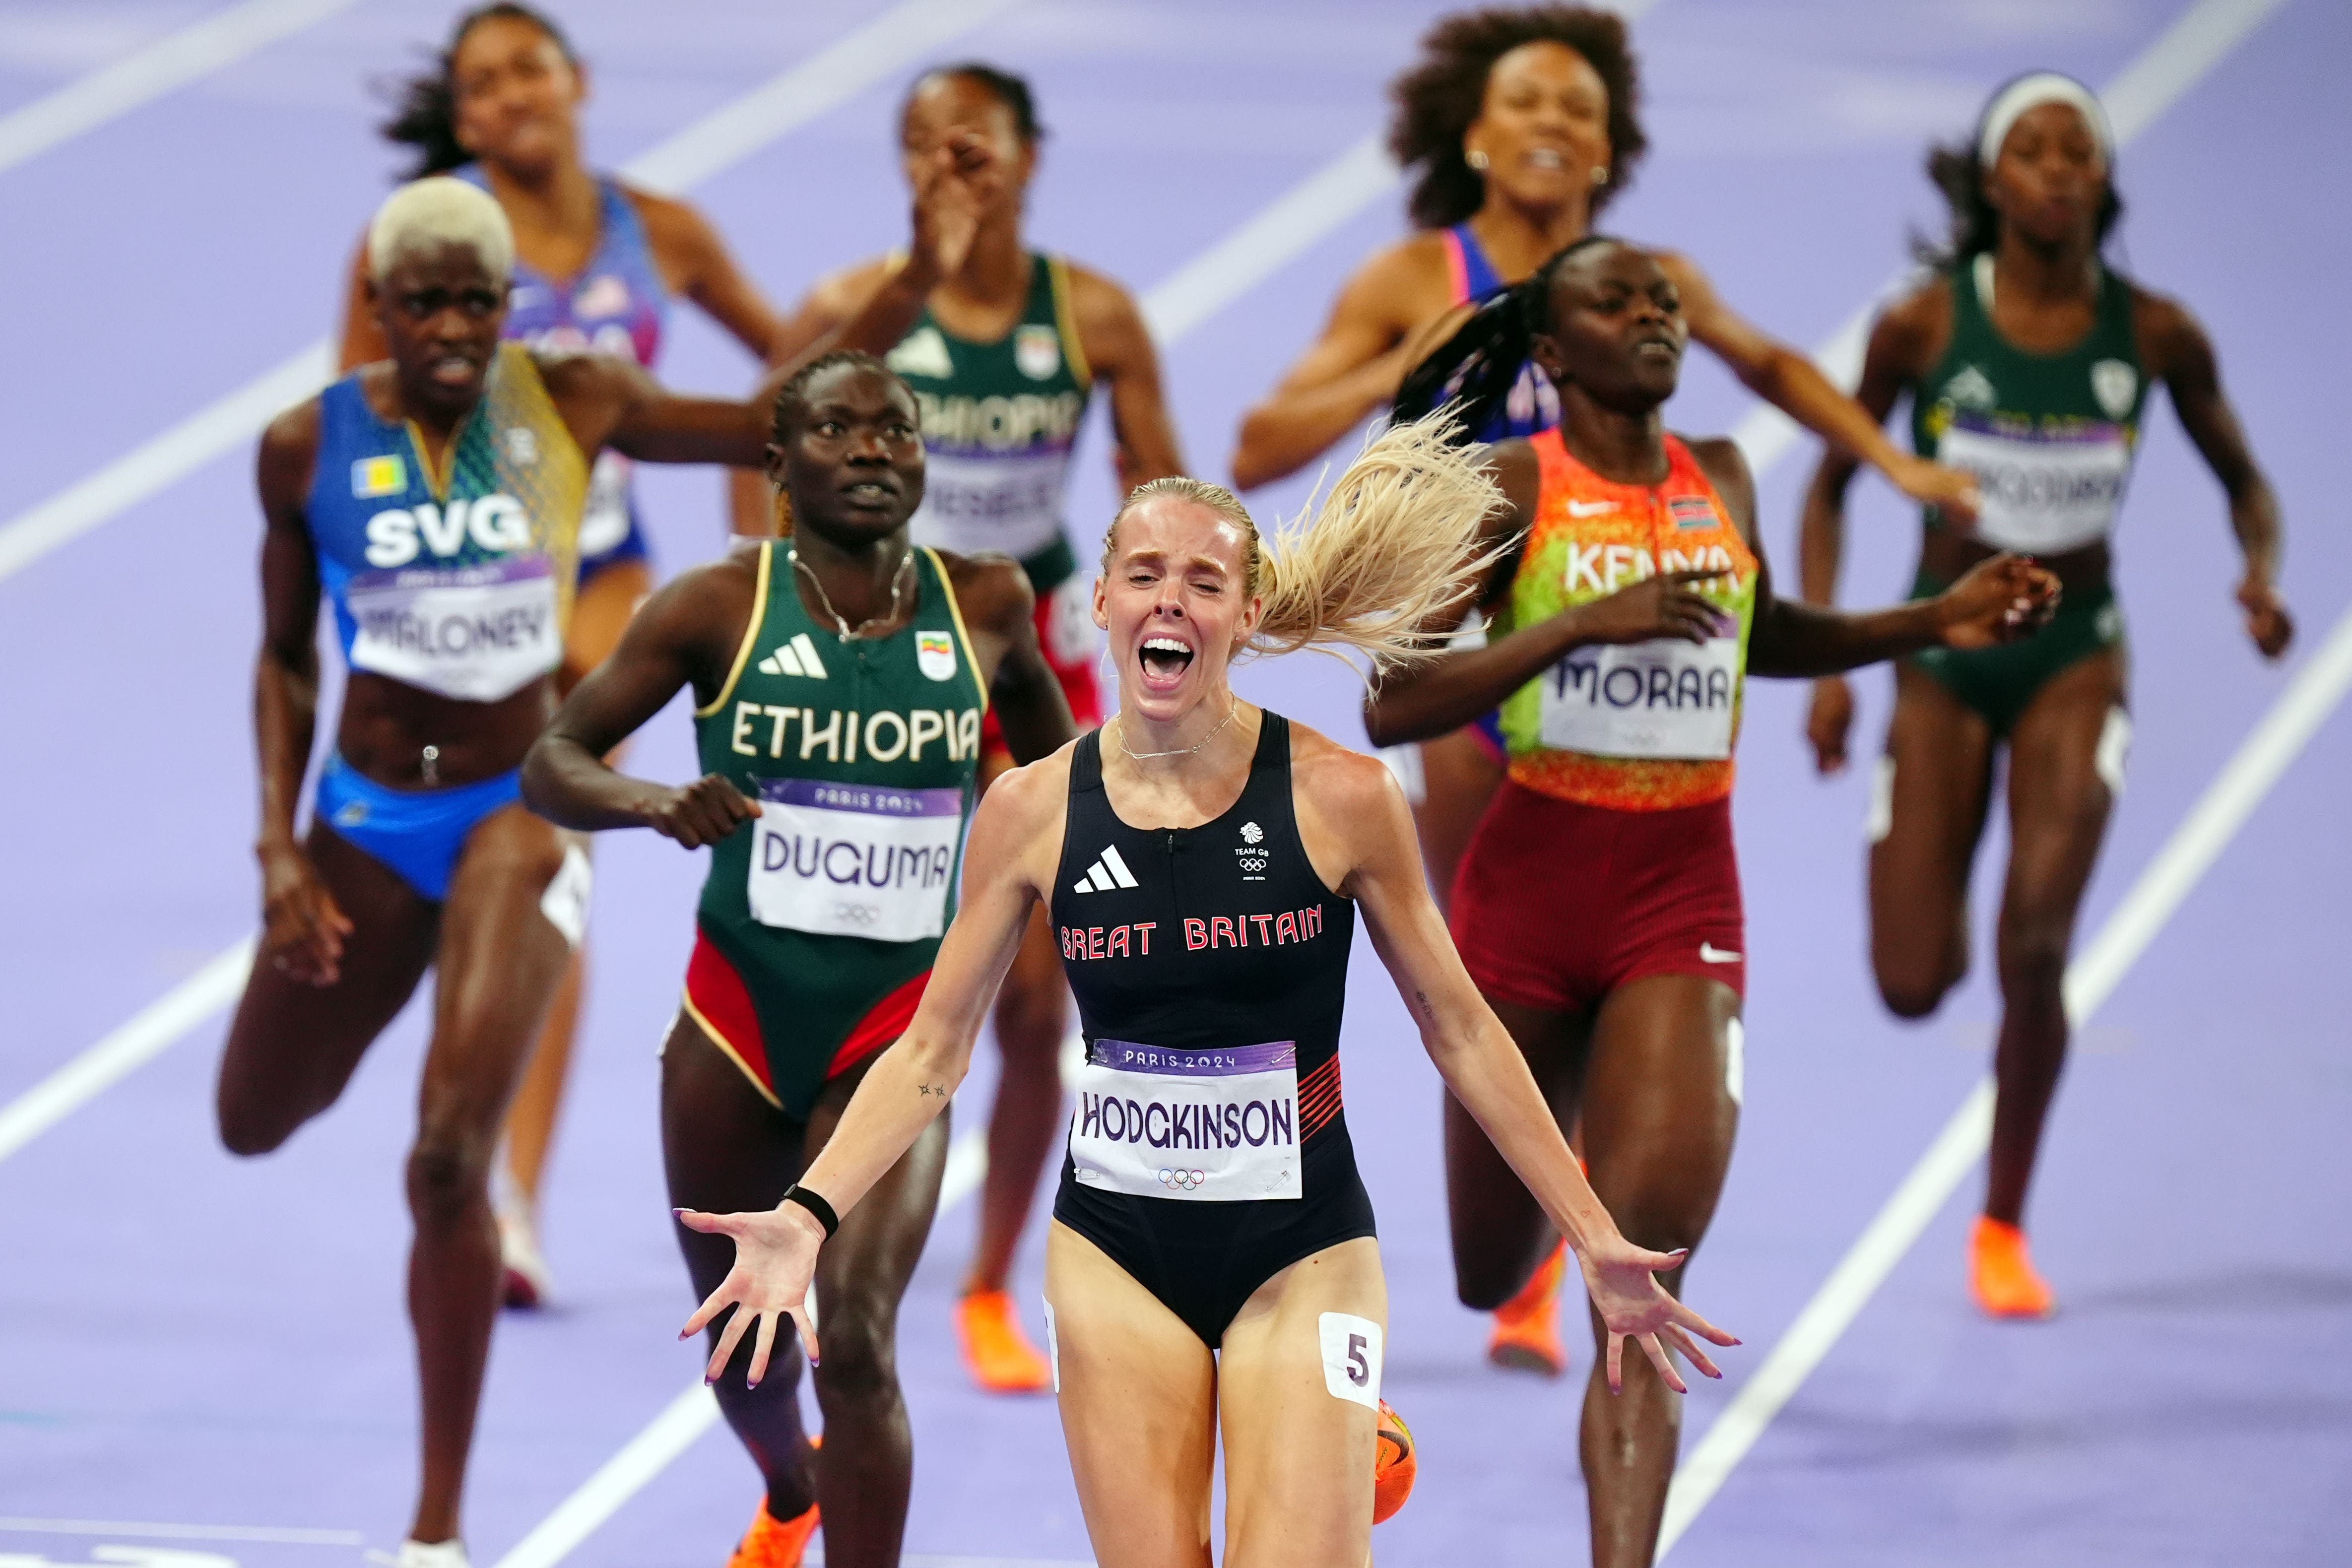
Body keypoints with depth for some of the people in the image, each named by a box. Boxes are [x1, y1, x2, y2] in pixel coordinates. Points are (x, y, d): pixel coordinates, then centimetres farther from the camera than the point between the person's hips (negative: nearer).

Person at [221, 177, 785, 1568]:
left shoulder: (571, 405, -7)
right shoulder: (311, 448, -6)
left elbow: (778, 427, 1)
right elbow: (286, 660, 5)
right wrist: (280, 847, -3)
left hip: (524, 807, -2)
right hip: (366, 814, 2)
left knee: (450, 1154, -16)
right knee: (258, 1124, 15)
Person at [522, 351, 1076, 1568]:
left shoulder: (984, 604, -3)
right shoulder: (720, 608, -9)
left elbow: (1046, 734, 20)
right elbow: (553, 762, -7)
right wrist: (660, 804, -26)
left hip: (897, 1028, -1)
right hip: (738, 1020, 1)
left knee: (856, 1341, -19)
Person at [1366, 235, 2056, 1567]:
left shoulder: (1721, 483, 7)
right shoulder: (1509, 492, -7)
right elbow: (1391, 709, -15)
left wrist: (1934, 625, 14)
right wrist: (1585, 622, -24)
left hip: (1683, 903, 2)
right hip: (1530, 886, -2)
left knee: (1642, 1287, -15)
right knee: (1494, 1277, 15)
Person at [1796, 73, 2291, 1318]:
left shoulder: (2154, 335, -7)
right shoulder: (1923, 326, -10)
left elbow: (2243, 482, 8)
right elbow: (1832, 484, 2)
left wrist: (2262, 575, -14)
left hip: (2075, 655, 0)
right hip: (1943, 655, 0)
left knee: (2036, 950, -18)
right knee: (1912, 987, -3)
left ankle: (2003, 1230, 3)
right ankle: (1945, 917, 39)